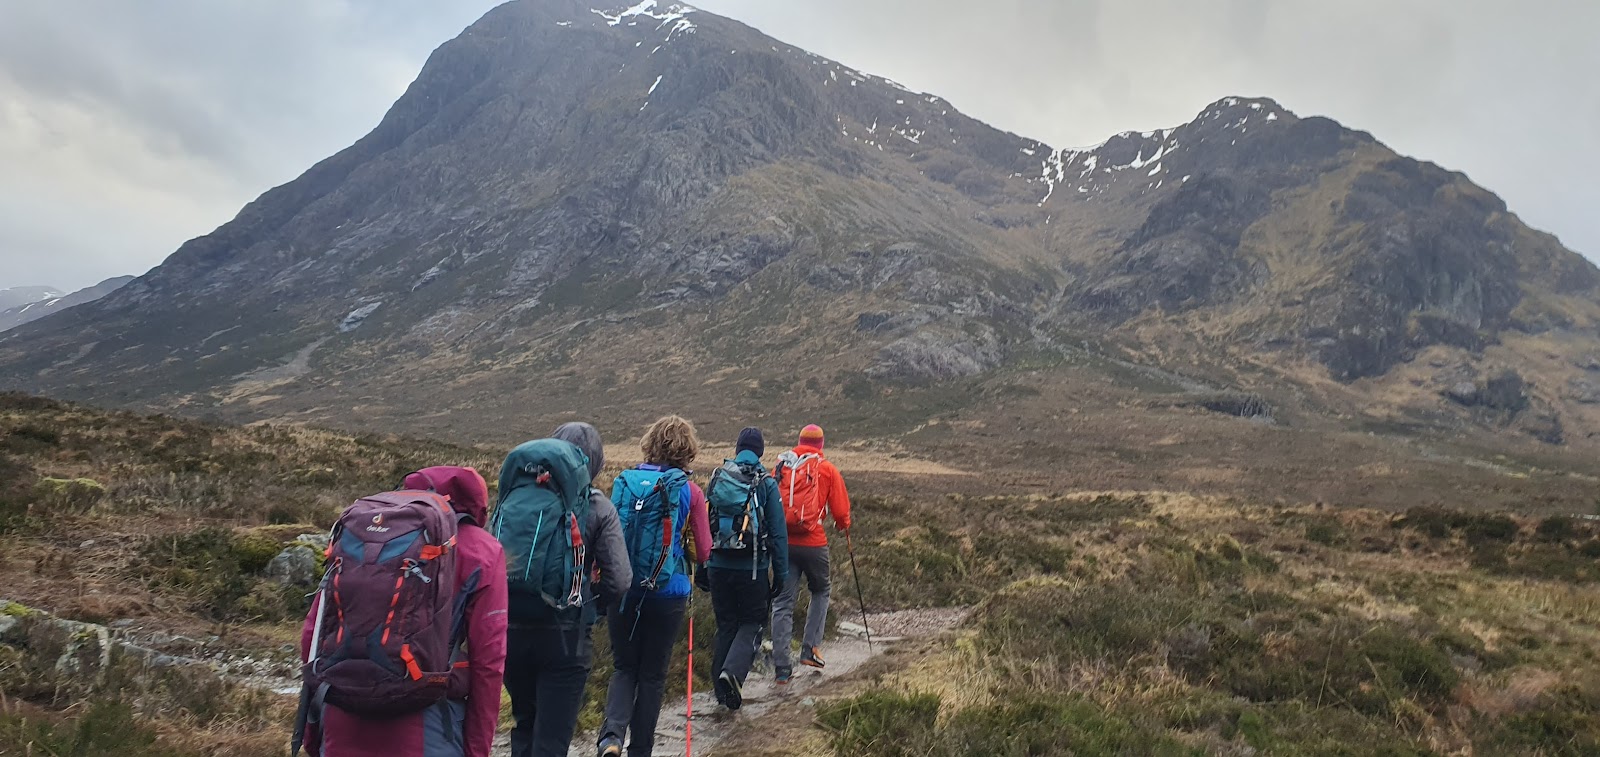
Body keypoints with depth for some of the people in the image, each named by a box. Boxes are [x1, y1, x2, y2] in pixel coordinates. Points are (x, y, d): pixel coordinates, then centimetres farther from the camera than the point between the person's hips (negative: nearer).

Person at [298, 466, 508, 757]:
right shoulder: (480, 551, 3)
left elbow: (313, 634, 12)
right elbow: (487, 659, -3)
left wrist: (316, 729, 22)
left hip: (343, 720, 4)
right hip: (423, 728, -4)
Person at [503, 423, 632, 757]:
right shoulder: (597, 507, -6)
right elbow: (619, 580, -12)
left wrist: (507, 604, 11)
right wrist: (586, 607, 5)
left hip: (512, 630, 3)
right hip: (564, 637, -3)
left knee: (525, 723, 24)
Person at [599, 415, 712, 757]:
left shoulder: (624, 482, -2)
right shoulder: (690, 491, -8)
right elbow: (702, 552, -1)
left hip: (622, 590, 2)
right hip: (668, 592, -2)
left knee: (624, 668, 16)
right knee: (653, 674, 14)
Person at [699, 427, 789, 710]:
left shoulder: (717, 479, 5)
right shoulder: (766, 484, -5)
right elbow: (778, 533, -5)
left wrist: (700, 568, 13)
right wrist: (780, 574, 1)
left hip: (719, 567, 3)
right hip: (752, 570, -3)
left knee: (725, 626, 16)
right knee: (752, 624, 10)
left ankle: (723, 692, 18)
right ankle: (733, 671, -15)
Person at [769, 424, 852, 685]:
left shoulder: (781, 466, 8)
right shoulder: (827, 469, 1)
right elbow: (840, 509, 2)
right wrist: (843, 525, 24)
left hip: (782, 542, 2)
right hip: (813, 543, -2)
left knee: (783, 603, 5)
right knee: (820, 592, 21)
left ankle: (782, 668, 1)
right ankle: (810, 649, 12)